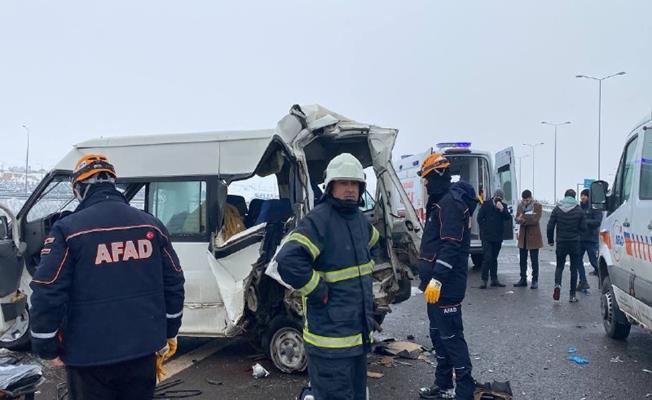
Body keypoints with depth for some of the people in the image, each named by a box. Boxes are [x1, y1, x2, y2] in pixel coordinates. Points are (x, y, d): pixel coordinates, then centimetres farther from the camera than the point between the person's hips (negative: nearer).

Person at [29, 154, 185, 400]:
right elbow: (173, 283, 6)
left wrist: (47, 348, 1)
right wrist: (170, 333, 16)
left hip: (89, 356, -3)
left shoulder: (67, 229, -11)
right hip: (143, 350, 4)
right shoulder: (151, 225, 2)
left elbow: (47, 294, -13)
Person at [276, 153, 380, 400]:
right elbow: (288, 261, -32)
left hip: (360, 332, 9)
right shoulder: (318, 220, -19)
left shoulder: (359, 220, 9)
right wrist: (319, 291, -22)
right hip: (330, 337, -9)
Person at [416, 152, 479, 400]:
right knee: (438, 334, 17)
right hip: (436, 283, 11)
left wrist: (437, 279, -27)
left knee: (451, 337, -5)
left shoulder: (451, 202, -16)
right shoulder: (441, 201, 17)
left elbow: (451, 246, -24)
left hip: (445, 286, -11)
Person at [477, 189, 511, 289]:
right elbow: (479, 218, -1)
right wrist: (485, 229, -4)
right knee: (487, 258, -10)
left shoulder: (503, 206, 8)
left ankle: (494, 279, 18)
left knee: (494, 258, 12)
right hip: (487, 236, -4)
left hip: (498, 236, 4)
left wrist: (502, 209, -18)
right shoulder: (486, 205, -2)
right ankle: (484, 280, -6)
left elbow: (508, 217, -5)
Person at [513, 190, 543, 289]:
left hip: (533, 236, -5)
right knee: (522, 260, 10)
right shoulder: (520, 206, 8)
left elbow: (535, 219, -17)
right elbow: (517, 219, 1)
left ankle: (535, 280, 10)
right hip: (523, 236, 5)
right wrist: (528, 219, -18)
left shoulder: (537, 206, -7)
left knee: (534, 260, 2)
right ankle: (523, 279, 20)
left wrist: (523, 219, -15)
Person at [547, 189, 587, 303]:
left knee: (559, 266, 12)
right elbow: (583, 227, -3)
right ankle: (572, 295, 9)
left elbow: (550, 226, -3)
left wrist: (550, 240, 8)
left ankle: (557, 284, -17)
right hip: (575, 243, 0)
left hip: (561, 242, 0)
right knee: (574, 268, 8)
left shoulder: (557, 209, -1)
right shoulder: (579, 210, -3)